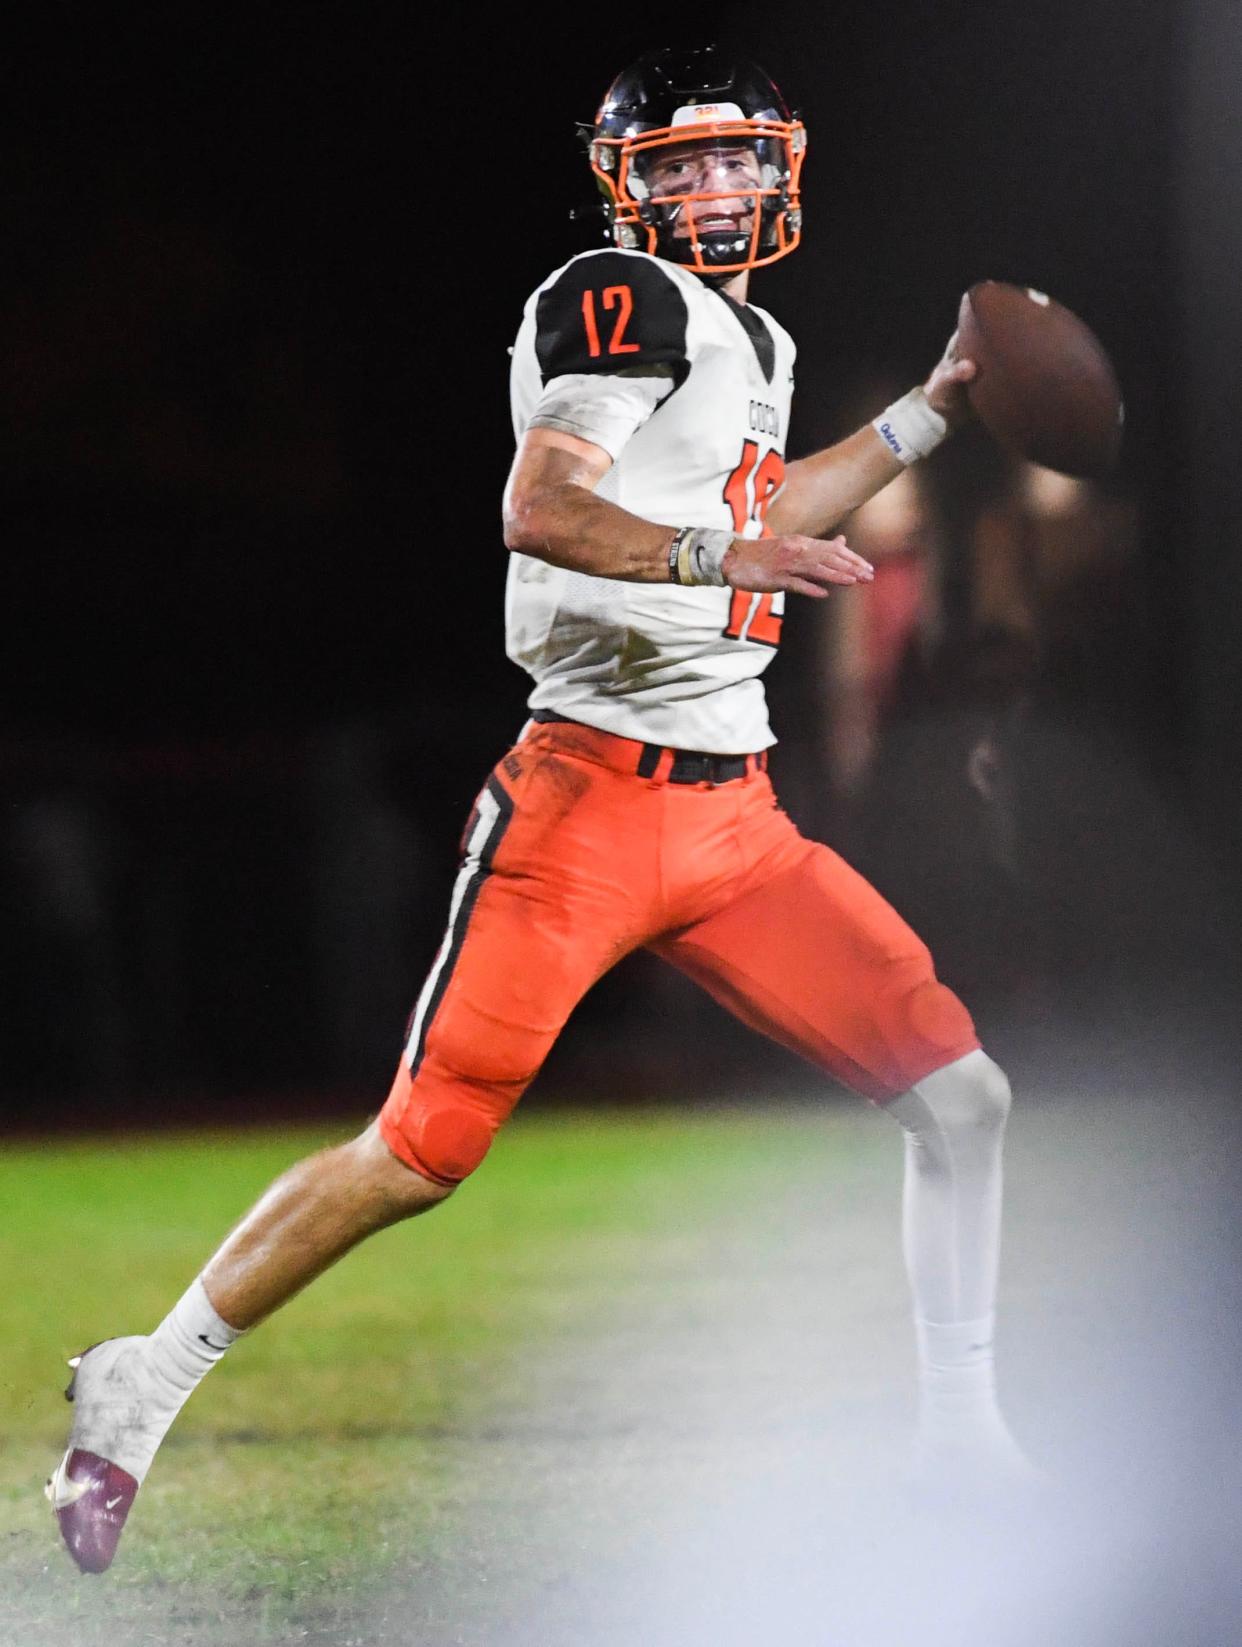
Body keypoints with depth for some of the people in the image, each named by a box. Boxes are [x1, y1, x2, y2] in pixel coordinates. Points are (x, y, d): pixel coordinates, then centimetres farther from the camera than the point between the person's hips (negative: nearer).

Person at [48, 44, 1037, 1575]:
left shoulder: (754, 342, 19)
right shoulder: (622, 298, -7)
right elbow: (539, 509, -22)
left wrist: (925, 416, 34)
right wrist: (717, 553, -35)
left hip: (734, 815, 8)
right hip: (589, 799, -8)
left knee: (961, 1094, 2)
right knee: (419, 1154, -9)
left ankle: (961, 1440, 12)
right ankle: (141, 1386, 5)